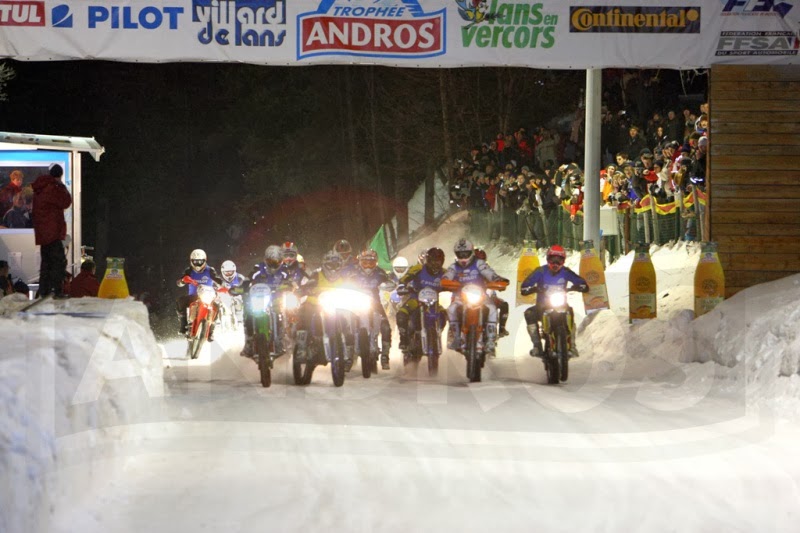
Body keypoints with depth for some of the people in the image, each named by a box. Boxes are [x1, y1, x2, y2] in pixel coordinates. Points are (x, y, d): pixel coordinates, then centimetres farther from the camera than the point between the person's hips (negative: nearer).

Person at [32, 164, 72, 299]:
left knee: (47, 261, 15)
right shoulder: (53, 188, -14)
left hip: (43, 231, 9)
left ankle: (44, 290, 17)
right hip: (53, 231, -9)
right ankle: (57, 290, -15)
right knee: (59, 261, -9)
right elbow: (66, 202, -13)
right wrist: (62, 187, -4)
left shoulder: (39, 189, 14)